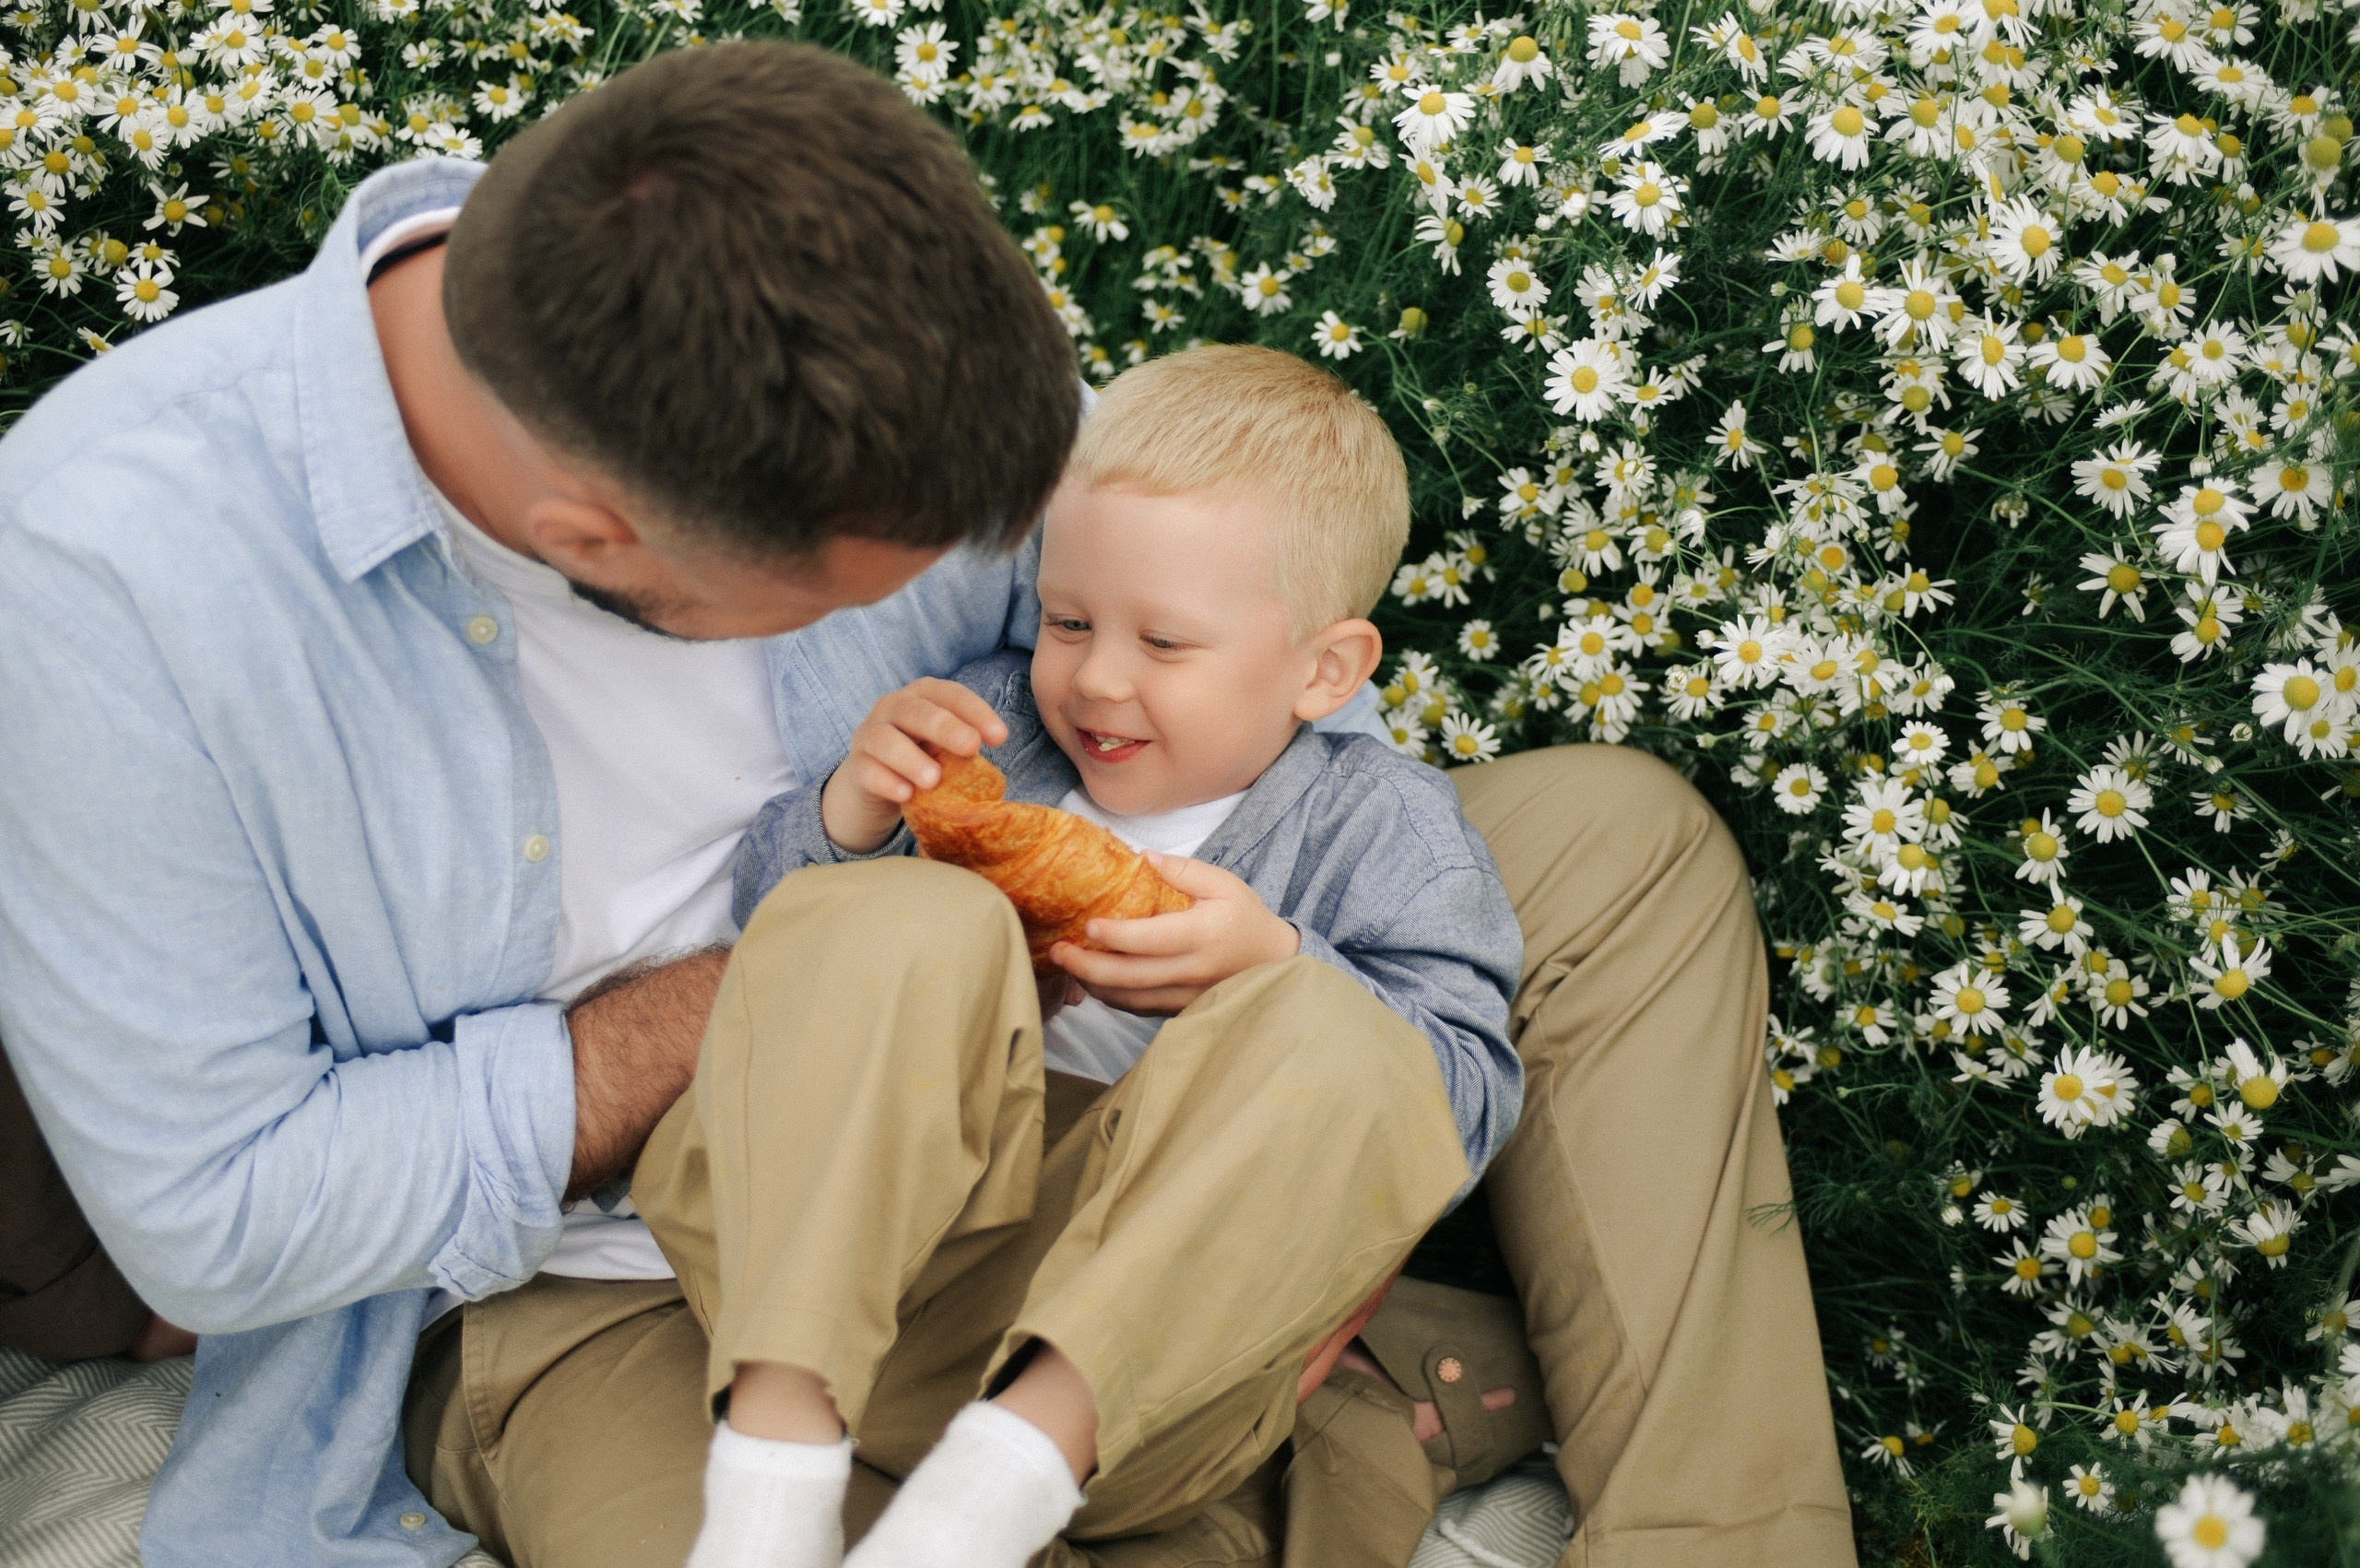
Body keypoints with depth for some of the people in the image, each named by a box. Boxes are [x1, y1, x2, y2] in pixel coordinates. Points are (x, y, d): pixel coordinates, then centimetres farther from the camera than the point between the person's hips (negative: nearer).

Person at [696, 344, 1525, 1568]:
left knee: (1337, 1047, -27)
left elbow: (1462, 1113, 0)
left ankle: (1027, 1453, -41)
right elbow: (770, 918, 20)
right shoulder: (988, 731, 19)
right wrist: (846, 814, -2)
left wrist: (1273, 968, -15)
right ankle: (781, 1429, -36)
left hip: (1139, 1374, -2)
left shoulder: (1381, 829, 11)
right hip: (857, 1285, 2)